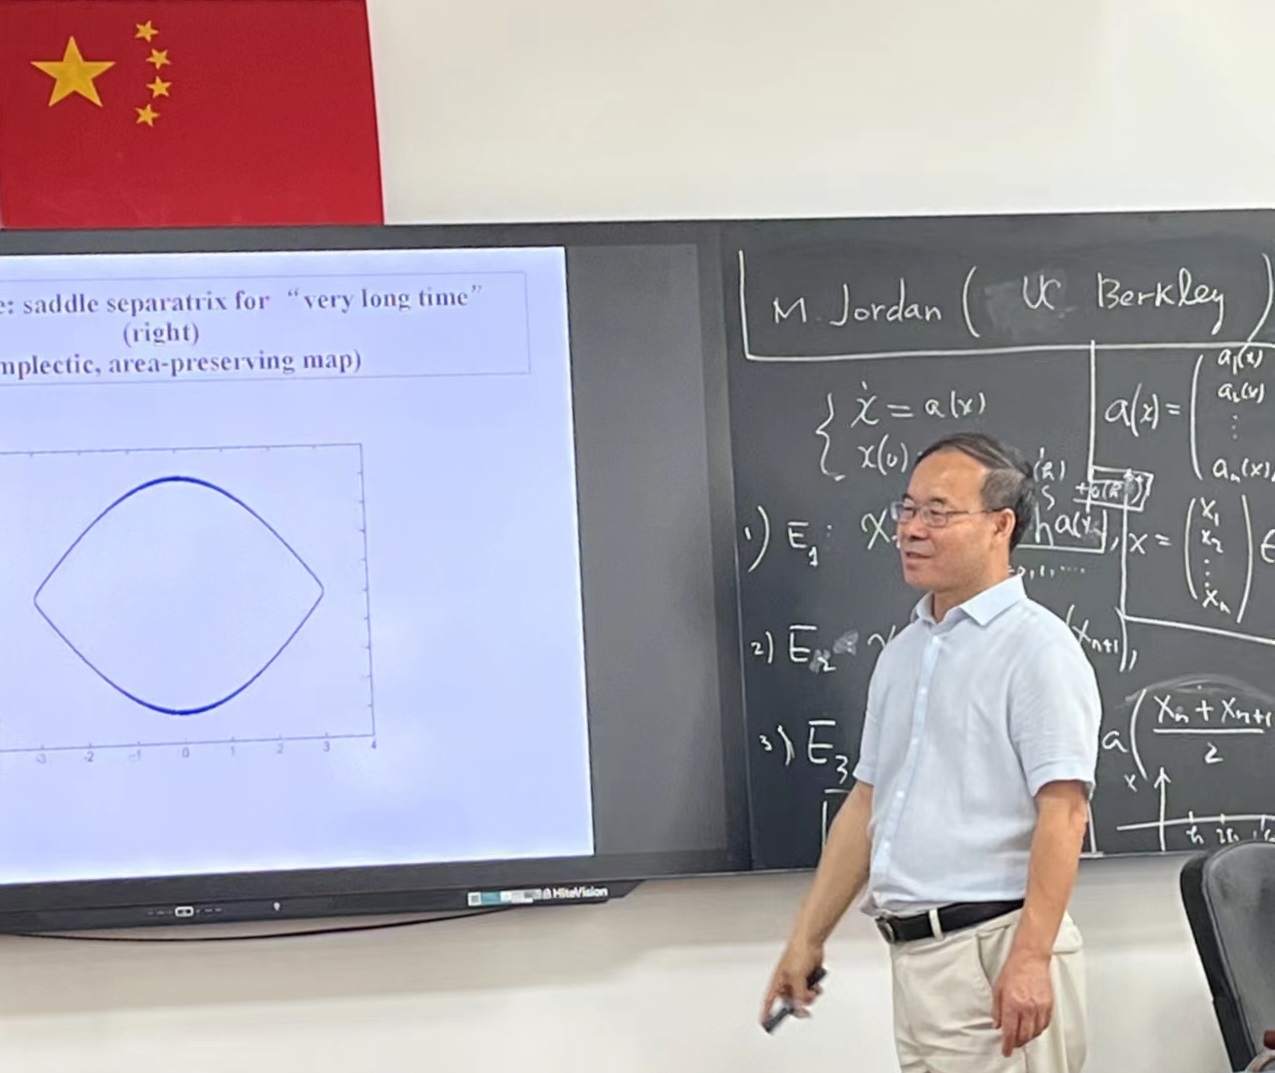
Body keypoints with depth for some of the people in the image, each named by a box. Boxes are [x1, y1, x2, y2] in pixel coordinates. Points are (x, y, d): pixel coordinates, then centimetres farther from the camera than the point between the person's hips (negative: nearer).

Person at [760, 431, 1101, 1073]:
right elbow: (867, 804, 19)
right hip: (912, 950, 8)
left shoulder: (1036, 647, -9)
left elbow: (1063, 812, -17)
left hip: (994, 948, -8)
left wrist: (1031, 958, -24)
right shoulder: (903, 653, 15)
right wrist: (807, 936, 16)